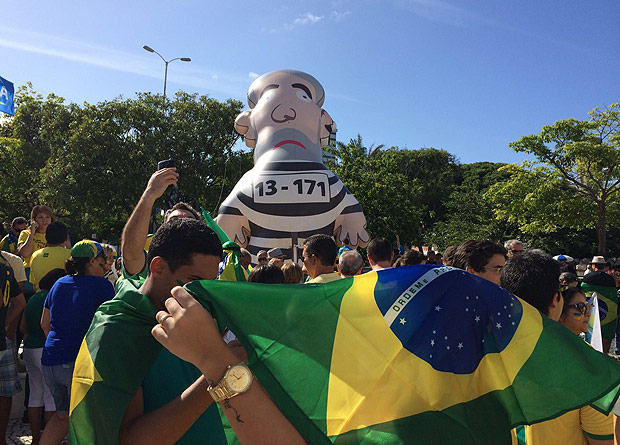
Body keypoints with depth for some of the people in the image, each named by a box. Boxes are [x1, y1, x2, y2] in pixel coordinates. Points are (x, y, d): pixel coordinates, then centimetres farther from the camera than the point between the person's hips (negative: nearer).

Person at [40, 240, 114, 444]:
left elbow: (45, 324, 20)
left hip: (50, 361, 7)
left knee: (62, 415, 23)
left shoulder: (59, 284, 12)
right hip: (79, 363, -7)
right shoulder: (102, 285, -7)